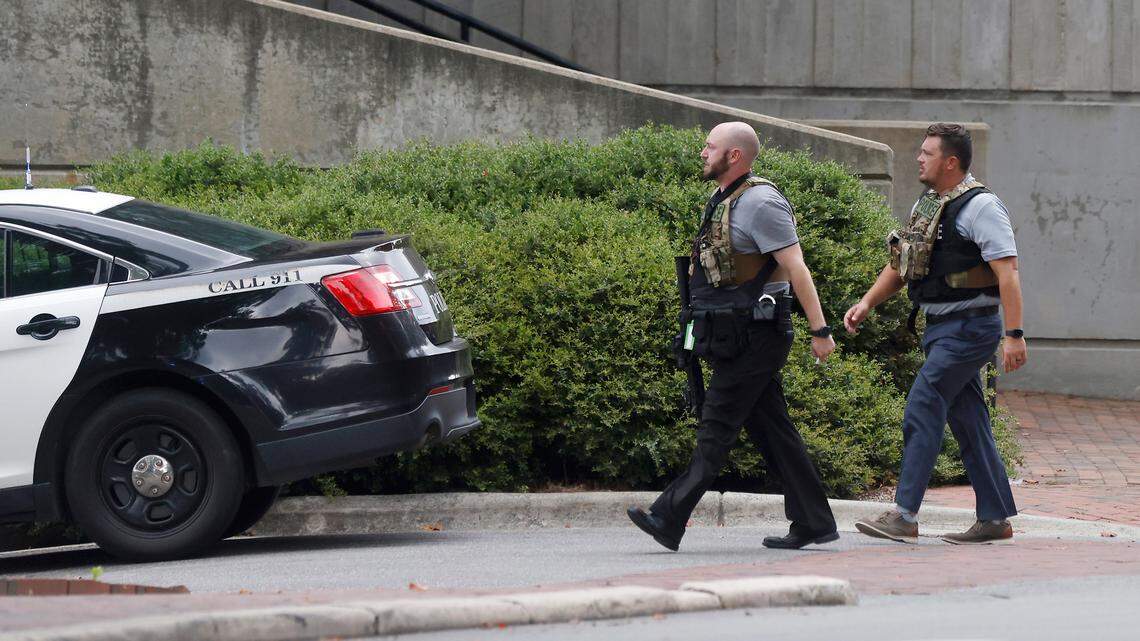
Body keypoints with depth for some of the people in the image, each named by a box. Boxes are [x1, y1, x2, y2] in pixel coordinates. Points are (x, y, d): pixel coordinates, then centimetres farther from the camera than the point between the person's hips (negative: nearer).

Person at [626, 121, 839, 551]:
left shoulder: (760, 202, -14)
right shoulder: (725, 202, 17)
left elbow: (796, 268, -17)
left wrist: (819, 330, -20)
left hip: (753, 337, -10)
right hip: (739, 338, 10)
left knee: (717, 427, -9)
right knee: (772, 430, 9)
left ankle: (670, 519, -11)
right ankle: (812, 522, 11)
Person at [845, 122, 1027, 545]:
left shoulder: (979, 206, -13)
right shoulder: (927, 207, 15)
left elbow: (1007, 272, -18)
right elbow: (901, 263, 23)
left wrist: (1014, 335, -24)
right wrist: (867, 303, 9)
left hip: (969, 328, -9)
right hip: (941, 328, 9)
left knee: (922, 411, -14)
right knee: (967, 421, 10)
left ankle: (905, 517, -14)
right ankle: (995, 519, 16)